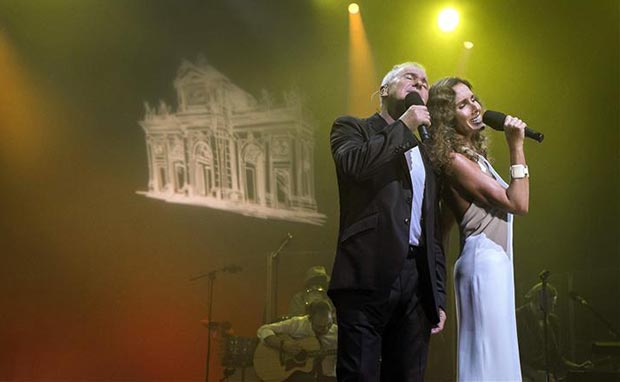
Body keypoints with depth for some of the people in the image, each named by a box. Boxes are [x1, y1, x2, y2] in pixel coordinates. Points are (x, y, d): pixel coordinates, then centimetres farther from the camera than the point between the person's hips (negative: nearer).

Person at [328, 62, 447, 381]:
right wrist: (404, 126, -5)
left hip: (417, 280, 5)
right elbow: (354, 163, -16)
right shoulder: (351, 128, 9)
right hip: (368, 278, -5)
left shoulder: (425, 154, 23)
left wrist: (438, 296, 14)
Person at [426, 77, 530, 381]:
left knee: (496, 355, 10)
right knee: (489, 357, -9)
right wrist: (516, 147, -14)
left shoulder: (472, 156, 14)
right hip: (484, 262, -10)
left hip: (495, 262, 10)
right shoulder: (454, 159, -14)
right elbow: (518, 203, -16)